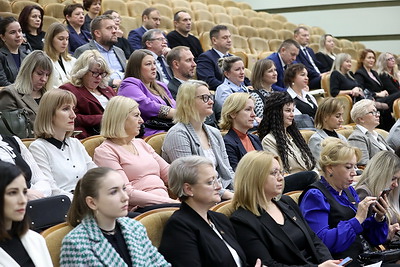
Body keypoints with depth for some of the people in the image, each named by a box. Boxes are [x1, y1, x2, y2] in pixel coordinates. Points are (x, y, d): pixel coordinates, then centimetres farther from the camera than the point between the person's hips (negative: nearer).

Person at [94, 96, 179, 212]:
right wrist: (169, 202, -18)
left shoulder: (140, 143, 25)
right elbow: (126, 193, -11)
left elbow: (167, 172, 22)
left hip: (165, 203, 7)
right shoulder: (105, 151, 0)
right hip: (140, 208, -7)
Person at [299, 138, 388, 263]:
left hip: (359, 257, 8)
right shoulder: (315, 196, -7)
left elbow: (374, 239, 19)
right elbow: (321, 241, -21)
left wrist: (379, 219, -2)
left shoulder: (349, 191, 17)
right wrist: (357, 220, -18)